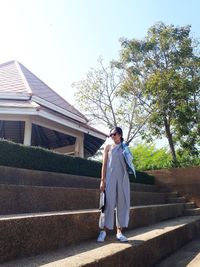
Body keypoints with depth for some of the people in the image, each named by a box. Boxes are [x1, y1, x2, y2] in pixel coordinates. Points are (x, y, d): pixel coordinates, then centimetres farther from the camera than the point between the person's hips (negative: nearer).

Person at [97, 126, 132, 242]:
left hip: (123, 178, 3)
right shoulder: (108, 147, 10)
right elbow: (104, 164, 4)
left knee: (122, 203, 2)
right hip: (110, 177, -2)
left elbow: (128, 164, 15)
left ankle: (119, 232, 8)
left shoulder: (124, 148, 15)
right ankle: (103, 231, 0)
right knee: (109, 203, -7)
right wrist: (102, 180, -4)